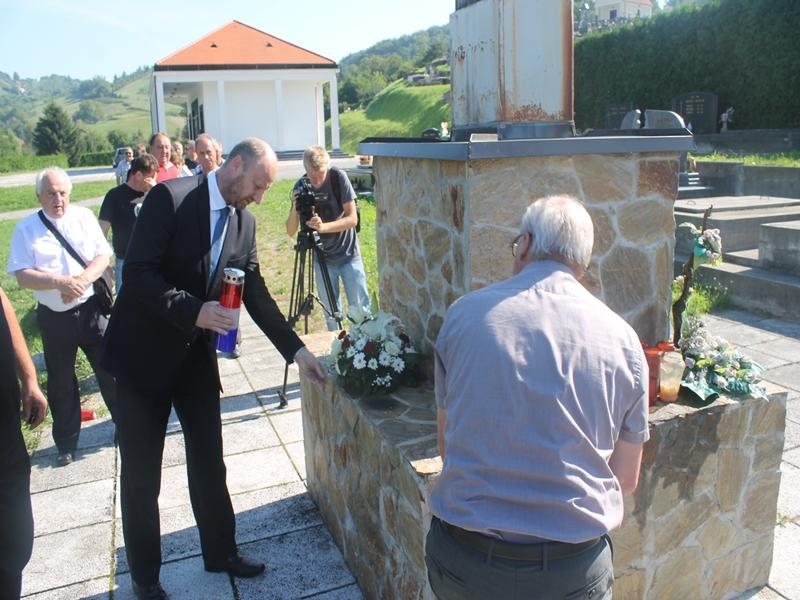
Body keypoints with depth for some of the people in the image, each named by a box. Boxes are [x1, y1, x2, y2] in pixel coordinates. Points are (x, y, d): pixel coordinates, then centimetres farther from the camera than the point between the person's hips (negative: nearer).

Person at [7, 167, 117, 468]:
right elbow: (22, 276, -9)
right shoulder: (26, 228, -3)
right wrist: (59, 282, -24)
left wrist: (84, 278, -20)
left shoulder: (84, 217, 1)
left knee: (109, 369, 6)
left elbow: (103, 256, -2)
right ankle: (66, 442, 29)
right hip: (54, 317, 0)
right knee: (60, 381, 13)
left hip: (91, 310, 0)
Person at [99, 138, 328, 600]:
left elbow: (256, 294, 4)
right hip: (145, 356, -5)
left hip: (197, 357, 5)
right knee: (141, 476, 8)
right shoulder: (170, 198, -16)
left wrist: (297, 349, -1)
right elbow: (137, 272, -21)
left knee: (209, 464, 14)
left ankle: (221, 552, 34)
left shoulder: (245, 221, 2)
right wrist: (192, 311, -29)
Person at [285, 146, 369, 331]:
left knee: (360, 309, -1)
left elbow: (352, 218, -18)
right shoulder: (301, 188, -7)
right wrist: (295, 207, -26)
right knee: (330, 313, 8)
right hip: (322, 259, 2)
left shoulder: (338, 177, -14)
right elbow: (290, 231, -7)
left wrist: (323, 227, -33)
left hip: (349, 255, -2)